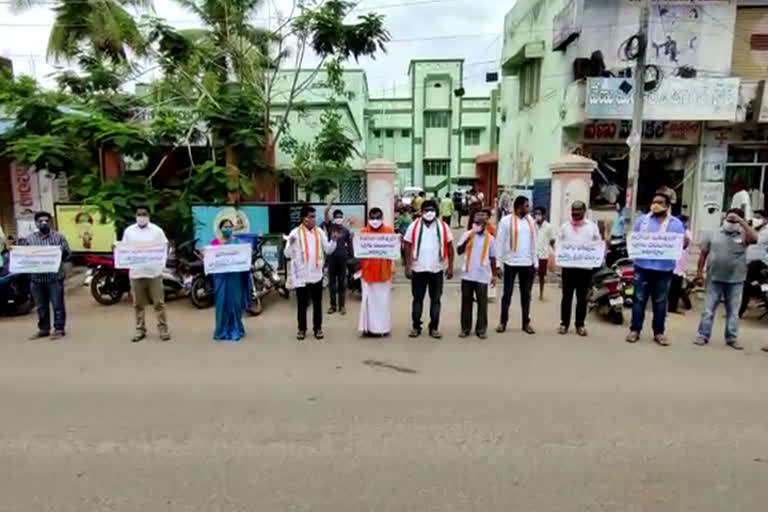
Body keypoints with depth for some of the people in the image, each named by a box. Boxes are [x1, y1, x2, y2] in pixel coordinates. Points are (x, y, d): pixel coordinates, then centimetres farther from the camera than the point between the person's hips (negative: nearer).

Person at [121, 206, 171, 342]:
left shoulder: (157, 230, 2)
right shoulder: (129, 231, 7)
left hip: (154, 271, -2)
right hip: (136, 272, 2)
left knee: (159, 302, 0)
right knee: (138, 304, 8)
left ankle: (163, 329, 8)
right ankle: (140, 330, 18)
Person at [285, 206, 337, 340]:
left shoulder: (320, 232, 5)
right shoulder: (295, 232, -4)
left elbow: (328, 250, 5)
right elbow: (288, 254, -5)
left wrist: (333, 241, -11)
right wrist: (291, 244, -23)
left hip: (316, 274, 3)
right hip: (301, 274, -2)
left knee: (317, 303, 10)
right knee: (302, 303, 8)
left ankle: (317, 328, 21)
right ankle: (302, 329, 20)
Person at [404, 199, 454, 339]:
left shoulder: (443, 227, 2)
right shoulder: (414, 226, 0)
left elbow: (449, 247, 4)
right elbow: (408, 246, 0)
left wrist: (450, 267, 0)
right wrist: (408, 266, -5)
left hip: (437, 269, 1)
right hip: (418, 269, -1)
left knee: (435, 299, 8)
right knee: (418, 298, 7)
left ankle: (434, 327, 19)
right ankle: (416, 326, 18)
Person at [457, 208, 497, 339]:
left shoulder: (490, 238, 3)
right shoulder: (467, 235, 1)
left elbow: (492, 258, 8)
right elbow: (459, 251, -8)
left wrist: (494, 275, 6)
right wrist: (468, 239, -20)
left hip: (482, 276, 0)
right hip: (467, 275, 0)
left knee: (482, 303, 4)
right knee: (466, 302, 7)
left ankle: (481, 329, 14)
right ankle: (465, 328, 17)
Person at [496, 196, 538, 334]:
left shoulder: (531, 221, 9)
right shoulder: (506, 221, -5)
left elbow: (534, 242, 11)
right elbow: (500, 242, -5)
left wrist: (535, 262, 8)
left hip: (528, 263, 4)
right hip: (511, 263, -4)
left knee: (526, 294, 10)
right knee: (507, 293, 5)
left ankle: (526, 323, 20)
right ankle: (503, 322, 16)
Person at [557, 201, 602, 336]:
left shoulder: (592, 226, 6)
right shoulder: (565, 226, 9)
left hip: (586, 267, 0)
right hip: (568, 266, 0)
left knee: (582, 298, 6)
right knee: (567, 296, 5)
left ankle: (580, 324, 15)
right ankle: (564, 323, 13)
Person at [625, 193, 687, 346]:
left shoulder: (676, 223, 7)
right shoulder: (643, 219, 8)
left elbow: (683, 242, 5)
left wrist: (685, 242, -17)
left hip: (664, 268, 0)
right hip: (643, 266, 0)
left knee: (660, 302, 8)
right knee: (639, 299, 3)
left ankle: (659, 332, 17)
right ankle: (635, 330, 10)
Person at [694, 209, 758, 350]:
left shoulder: (743, 235, 0)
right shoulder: (714, 234, 3)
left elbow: (754, 238, -23)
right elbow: (703, 254, 6)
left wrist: (741, 221, -20)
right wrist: (699, 273, 4)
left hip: (735, 281, 0)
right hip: (714, 279, 0)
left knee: (733, 311, 10)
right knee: (709, 309, 4)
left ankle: (732, 338, 19)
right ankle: (703, 335, 10)